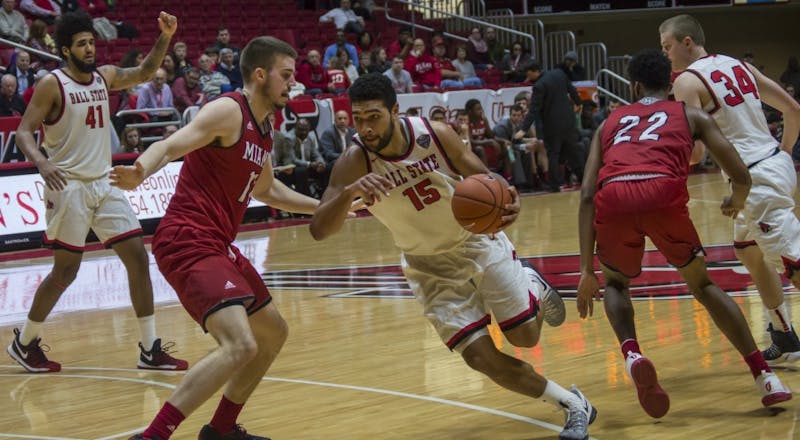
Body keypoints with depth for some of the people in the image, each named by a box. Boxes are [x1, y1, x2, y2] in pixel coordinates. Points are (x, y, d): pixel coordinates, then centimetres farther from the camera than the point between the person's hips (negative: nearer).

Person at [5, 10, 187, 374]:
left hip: (104, 184, 6)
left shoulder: (105, 77, 9)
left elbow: (144, 73, 21)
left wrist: (165, 38, 4)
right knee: (66, 271, -3)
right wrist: (40, 162, -33)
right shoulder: (52, 84, -9)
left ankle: (150, 350, 4)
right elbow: (23, 131, -13)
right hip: (69, 186, -6)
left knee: (138, 257, -1)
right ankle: (24, 342, 17)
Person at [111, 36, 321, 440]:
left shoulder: (263, 131, 17)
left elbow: (266, 190, 35)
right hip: (187, 242, -11)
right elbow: (170, 145, -25)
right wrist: (140, 171, -46)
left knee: (273, 333, 22)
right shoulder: (229, 111, -11)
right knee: (240, 345, -24)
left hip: (217, 246, 11)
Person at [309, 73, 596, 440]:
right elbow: (319, 230, -31)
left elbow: (483, 177, -5)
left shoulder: (435, 134, -20)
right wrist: (349, 192, -51)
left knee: (526, 336, -2)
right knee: (482, 358, -9)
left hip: (477, 241, 0)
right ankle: (572, 404, 10)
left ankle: (532, 287, 34)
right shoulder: (354, 162, -23)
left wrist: (508, 200, -29)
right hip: (432, 267, 0)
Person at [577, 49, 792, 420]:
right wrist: (736, 202, 44)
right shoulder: (690, 115, 29)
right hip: (664, 195, -1)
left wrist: (587, 269, 19)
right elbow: (740, 176, 20)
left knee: (616, 282, 30)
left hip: (613, 199, 1)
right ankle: (764, 376, 15)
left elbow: (588, 195, 21)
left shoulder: (610, 123, 34)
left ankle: (632, 356, 1)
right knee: (702, 285, 24)